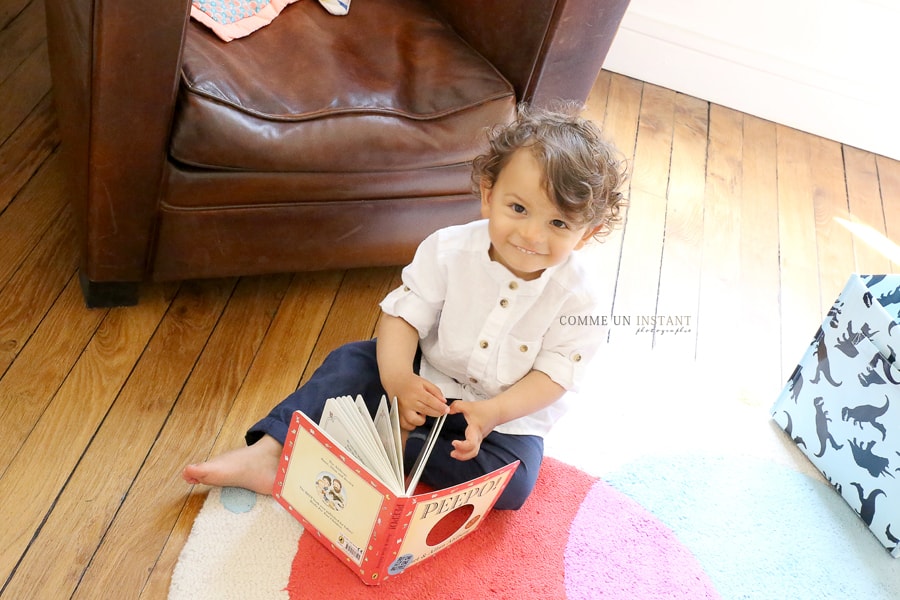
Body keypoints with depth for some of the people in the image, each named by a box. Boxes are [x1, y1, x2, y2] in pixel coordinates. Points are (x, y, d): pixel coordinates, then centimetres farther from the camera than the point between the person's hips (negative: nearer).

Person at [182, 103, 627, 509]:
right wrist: (399, 379, -35)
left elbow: (557, 372, -17)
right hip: (427, 381, 2)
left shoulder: (577, 295, -19)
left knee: (511, 482, -26)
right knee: (353, 362, -17)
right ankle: (269, 452, -20)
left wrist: (493, 412, -31)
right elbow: (403, 313, -17)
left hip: (510, 414, -1)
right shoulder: (449, 250, -17)